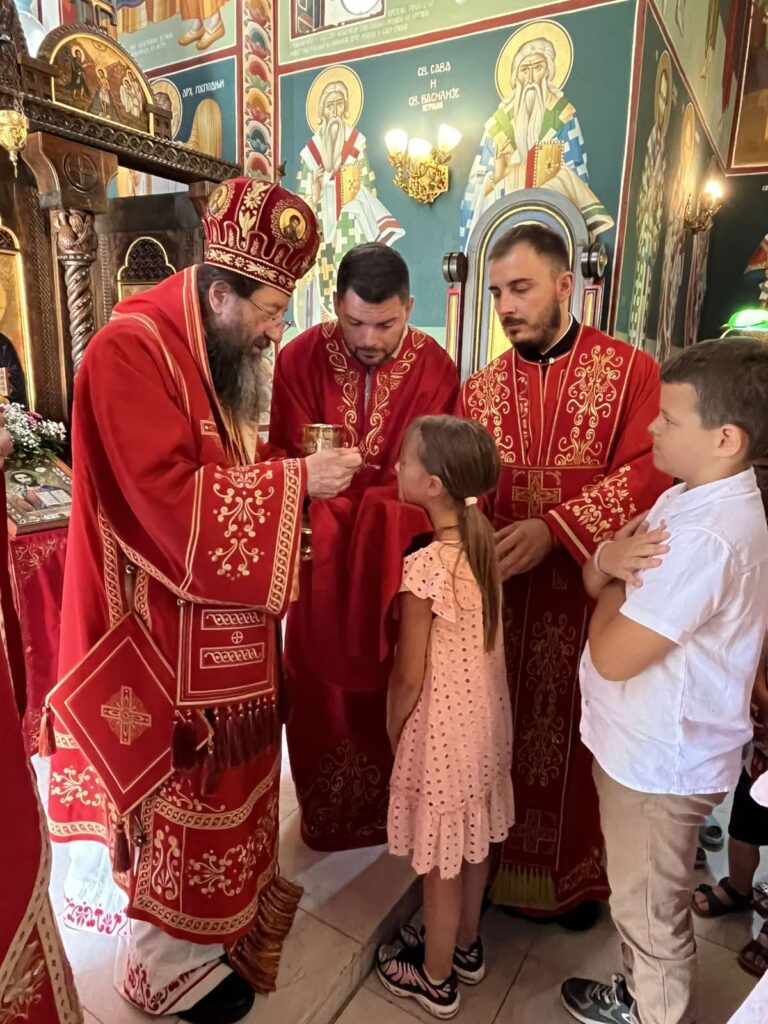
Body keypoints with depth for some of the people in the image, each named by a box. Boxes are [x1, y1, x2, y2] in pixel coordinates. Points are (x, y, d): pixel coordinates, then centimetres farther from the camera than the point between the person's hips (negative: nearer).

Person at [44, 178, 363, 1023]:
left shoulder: (213, 351, 10)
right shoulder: (129, 352, -20)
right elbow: (173, 502, -28)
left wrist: (298, 474, -1)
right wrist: (296, 479, -22)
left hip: (219, 621, 9)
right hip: (170, 628, -9)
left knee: (220, 775, 23)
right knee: (178, 787, 9)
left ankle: (225, 904, 47)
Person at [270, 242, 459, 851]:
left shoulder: (435, 367, -9)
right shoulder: (301, 358, -9)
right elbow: (293, 461, -12)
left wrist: (353, 502, -27)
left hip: (399, 555, 0)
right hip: (322, 553, 1)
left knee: (392, 685, 12)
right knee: (322, 684, 12)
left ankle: (389, 801, 36)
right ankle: (327, 808, 36)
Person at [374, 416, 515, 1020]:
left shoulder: (424, 567, -28)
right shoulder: (485, 542, -6)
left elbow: (409, 678, -19)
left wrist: (391, 731, -3)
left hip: (443, 724, -7)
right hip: (486, 713, 7)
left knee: (441, 857, 15)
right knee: (473, 840, 25)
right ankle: (466, 947, 49)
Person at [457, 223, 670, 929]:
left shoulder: (632, 371, -3)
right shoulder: (480, 390, 7)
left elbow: (646, 474, -14)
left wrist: (555, 529, -24)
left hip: (593, 591, -2)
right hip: (502, 593, 3)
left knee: (580, 735, 11)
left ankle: (579, 873, 37)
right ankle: (499, 865, 36)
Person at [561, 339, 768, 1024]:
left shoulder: (706, 536, -31)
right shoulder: (694, 498, 1)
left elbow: (612, 655, -27)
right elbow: (600, 578, 6)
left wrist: (615, 586, -10)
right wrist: (614, 566, -16)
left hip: (658, 759, -9)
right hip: (651, 743, 9)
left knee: (650, 911, 16)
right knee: (645, 902, 29)